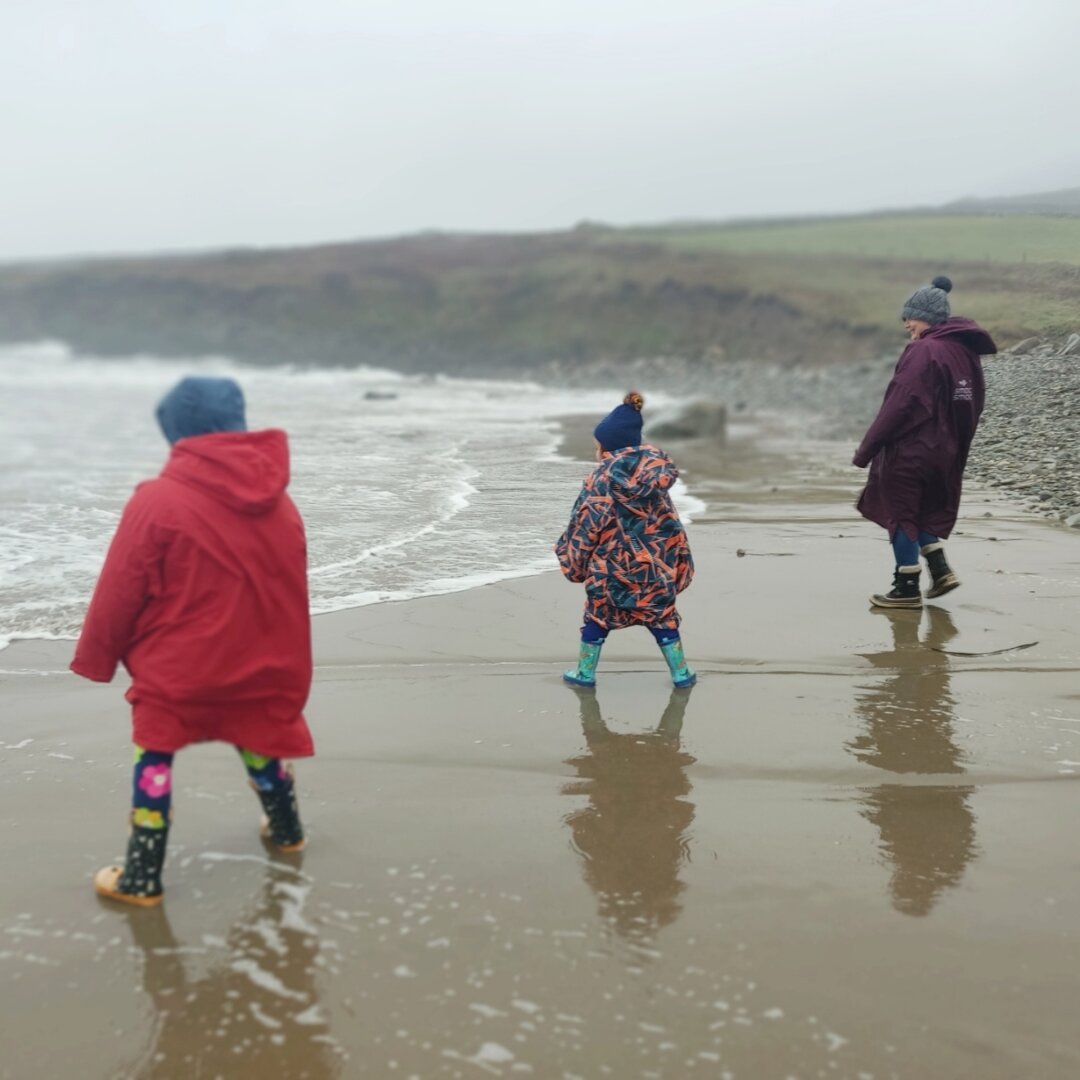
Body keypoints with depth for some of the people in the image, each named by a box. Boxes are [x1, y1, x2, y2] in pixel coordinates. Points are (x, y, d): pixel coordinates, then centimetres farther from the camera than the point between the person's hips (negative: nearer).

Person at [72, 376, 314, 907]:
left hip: (176, 669, -5)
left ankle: (141, 878, 11)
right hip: (259, 665, 5)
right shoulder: (278, 502, 2)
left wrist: (97, 656, 2)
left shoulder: (157, 501, -16)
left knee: (154, 757, 7)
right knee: (259, 736, 25)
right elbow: (292, 590, 10)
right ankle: (285, 829, 43)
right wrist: (283, 664, 22)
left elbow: (120, 591, -11)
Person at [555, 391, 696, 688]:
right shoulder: (657, 468, -1)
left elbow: (585, 524, -10)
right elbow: (665, 518, 6)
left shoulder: (601, 478, -14)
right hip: (658, 563, 3)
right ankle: (681, 673, 20)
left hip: (614, 565, -3)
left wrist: (573, 562, 1)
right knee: (662, 615, 18)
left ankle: (585, 672, 23)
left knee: (598, 615, 15)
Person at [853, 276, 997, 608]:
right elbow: (970, 408, 11)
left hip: (909, 451, -8)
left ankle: (907, 588, 8)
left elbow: (898, 406, -20)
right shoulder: (966, 351, 8)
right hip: (945, 454, 8)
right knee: (927, 510, 22)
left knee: (900, 515, 4)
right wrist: (954, 444, 16)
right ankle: (939, 569, 13)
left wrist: (866, 450, -15)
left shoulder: (923, 351, -17)